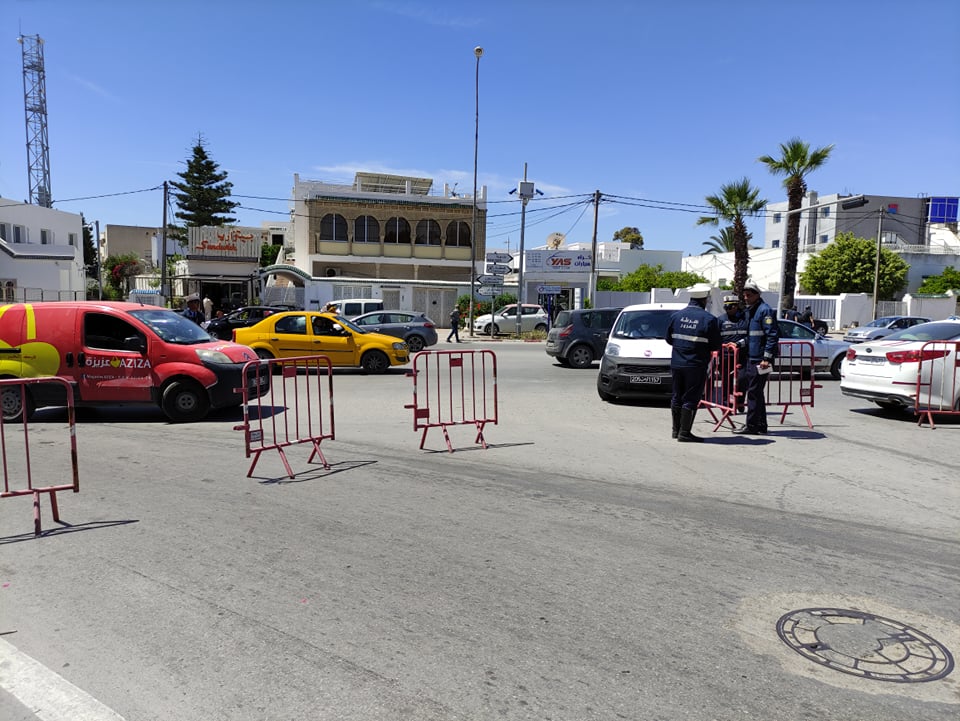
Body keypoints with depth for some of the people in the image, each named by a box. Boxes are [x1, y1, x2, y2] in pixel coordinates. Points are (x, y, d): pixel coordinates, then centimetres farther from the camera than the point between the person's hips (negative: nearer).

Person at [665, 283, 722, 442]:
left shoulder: (676, 316, 1)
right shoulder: (709, 319, -12)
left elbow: (669, 339, 10)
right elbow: (715, 346, -7)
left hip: (676, 363, 5)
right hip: (696, 366, -5)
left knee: (677, 397, 15)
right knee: (691, 399, 2)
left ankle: (676, 430, 24)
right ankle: (684, 433, 2)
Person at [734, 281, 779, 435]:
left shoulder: (765, 310, -12)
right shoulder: (749, 311, 17)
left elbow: (773, 335, -17)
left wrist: (767, 358, -21)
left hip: (760, 360, -10)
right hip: (750, 358, 10)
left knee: (754, 392, -5)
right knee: (756, 393, 13)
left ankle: (751, 425, 1)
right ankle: (760, 426, 20)